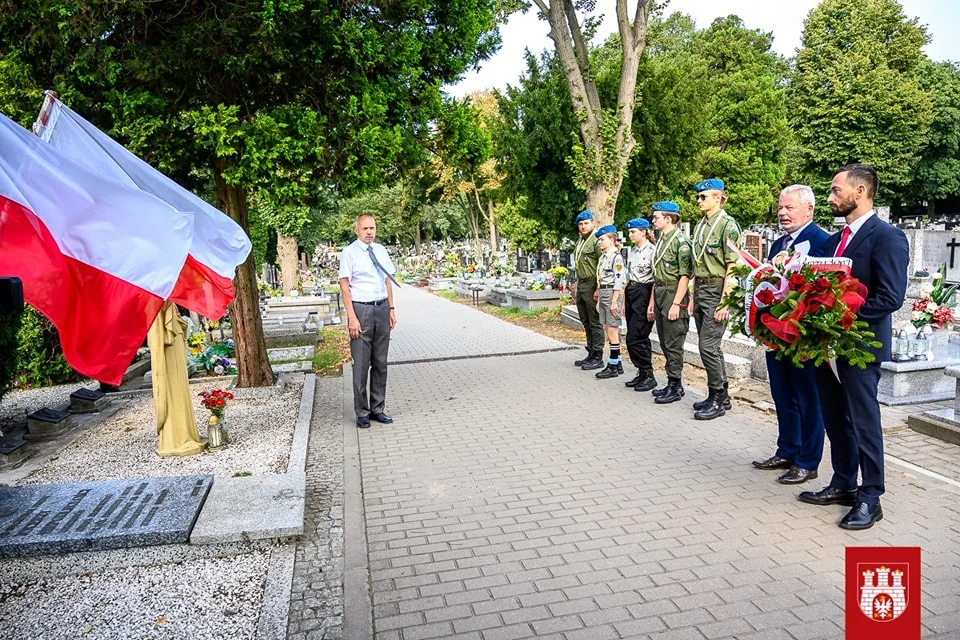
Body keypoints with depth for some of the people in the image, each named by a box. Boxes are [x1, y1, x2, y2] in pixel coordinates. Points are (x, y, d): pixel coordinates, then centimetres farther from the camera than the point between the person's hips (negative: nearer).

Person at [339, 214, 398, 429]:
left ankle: (377, 409, 22)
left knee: (380, 362, 11)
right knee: (361, 363, 0)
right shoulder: (349, 253, -5)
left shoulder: (380, 250, 10)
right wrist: (352, 317, -14)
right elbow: (344, 286, -8)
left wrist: (391, 309, 10)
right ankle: (362, 412, 12)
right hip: (361, 309, -5)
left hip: (382, 308, 5)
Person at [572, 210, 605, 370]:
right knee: (586, 323, 14)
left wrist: (598, 289, -20)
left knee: (595, 323, -3)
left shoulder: (596, 240, -12)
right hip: (581, 285, 9)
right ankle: (591, 354, 23)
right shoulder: (580, 241, 16)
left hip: (591, 285, -9)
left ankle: (598, 357, 4)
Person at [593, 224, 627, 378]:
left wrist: (614, 301, -20)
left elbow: (619, 280, -17)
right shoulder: (603, 257, 16)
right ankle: (617, 363, 19)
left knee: (612, 331, -4)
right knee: (608, 331, 11)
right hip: (603, 294, 9)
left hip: (612, 294, -9)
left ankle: (613, 367, 2)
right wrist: (599, 301, 17)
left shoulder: (616, 257, -12)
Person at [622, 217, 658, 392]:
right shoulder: (632, 251, 14)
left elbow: (656, 280, -15)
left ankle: (648, 375, 1)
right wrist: (624, 299, 16)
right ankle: (642, 374, 18)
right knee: (640, 338, 11)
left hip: (644, 294, -8)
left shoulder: (652, 251, -11)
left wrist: (651, 303, -19)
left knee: (634, 338, -10)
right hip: (631, 293, 8)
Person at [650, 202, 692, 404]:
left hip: (673, 295, -9)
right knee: (665, 343, 13)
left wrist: (676, 304, -21)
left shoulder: (680, 241, -12)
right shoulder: (661, 241, 16)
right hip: (659, 294, 9)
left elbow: (685, 275, -17)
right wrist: (652, 301, 19)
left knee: (673, 345, -4)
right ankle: (672, 384, 22)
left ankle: (675, 387, 4)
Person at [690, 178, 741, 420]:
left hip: (716, 291, -8)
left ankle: (717, 399, 4)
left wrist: (725, 301, -19)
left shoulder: (727, 224, -10)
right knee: (711, 346, 13)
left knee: (708, 346, -8)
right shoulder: (700, 226, 14)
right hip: (700, 290, 9)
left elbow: (732, 266, -15)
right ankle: (721, 396, 23)